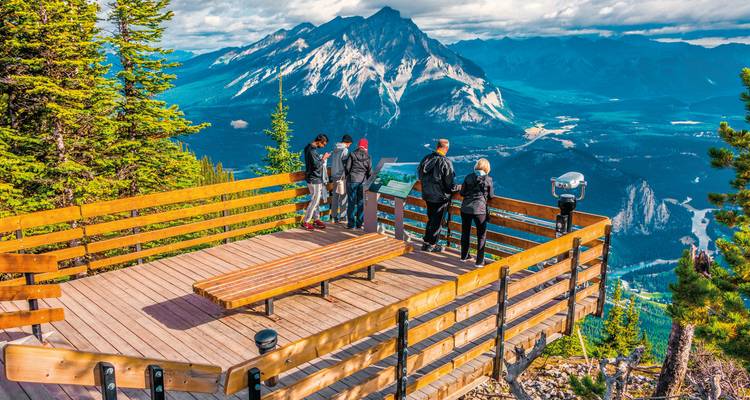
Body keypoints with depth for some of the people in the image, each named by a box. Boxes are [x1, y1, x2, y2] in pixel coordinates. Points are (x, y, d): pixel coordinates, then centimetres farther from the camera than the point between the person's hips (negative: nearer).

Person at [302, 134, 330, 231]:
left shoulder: (311, 148, 10)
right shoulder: (311, 150, -21)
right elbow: (317, 165, -22)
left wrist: (322, 157, 6)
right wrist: (323, 159, -11)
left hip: (317, 178, 10)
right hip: (314, 179, -10)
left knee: (317, 199, 15)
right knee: (315, 200, -5)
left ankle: (316, 219, 22)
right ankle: (305, 222, 2)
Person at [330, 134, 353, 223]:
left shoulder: (335, 149, 8)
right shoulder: (345, 150, -14)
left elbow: (333, 163, 11)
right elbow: (346, 164, -15)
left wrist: (332, 176, 14)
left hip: (334, 176, 7)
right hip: (342, 176, -7)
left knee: (335, 196, 11)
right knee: (343, 196, 3)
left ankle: (334, 216, 15)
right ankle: (342, 215, 8)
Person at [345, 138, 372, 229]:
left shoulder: (352, 155, -3)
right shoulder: (368, 157, 2)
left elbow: (347, 168, -3)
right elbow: (370, 171, 3)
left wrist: (347, 177, 15)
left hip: (352, 180, -1)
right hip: (363, 181, 1)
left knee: (352, 202, 3)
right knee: (361, 203, 7)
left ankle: (351, 223, 5)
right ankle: (359, 223, 9)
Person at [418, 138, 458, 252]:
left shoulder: (426, 158, -1)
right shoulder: (446, 162, -21)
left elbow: (420, 176, 11)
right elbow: (450, 184, -18)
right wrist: (457, 188, 1)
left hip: (427, 195, 6)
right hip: (441, 197, -6)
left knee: (431, 219, 21)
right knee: (437, 221, 7)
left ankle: (426, 242, 28)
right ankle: (431, 244, 15)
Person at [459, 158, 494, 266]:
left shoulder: (469, 177, 2)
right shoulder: (488, 179, -4)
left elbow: (462, 193, 5)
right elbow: (491, 195, 4)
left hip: (465, 208, 3)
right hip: (480, 210, -3)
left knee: (465, 232, 18)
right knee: (481, 235, 8)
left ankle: (464, 256, 31)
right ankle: (479, 260, 8)